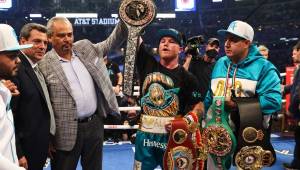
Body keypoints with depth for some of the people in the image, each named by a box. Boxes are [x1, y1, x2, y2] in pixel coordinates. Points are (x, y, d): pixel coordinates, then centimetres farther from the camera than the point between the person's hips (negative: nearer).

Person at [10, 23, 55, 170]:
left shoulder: (36, 69, 10)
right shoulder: (16, 69, -19)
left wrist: (48, 143, 14)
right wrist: (18, 155, -21)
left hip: (40, 147, 9)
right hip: (26, 151, -9)